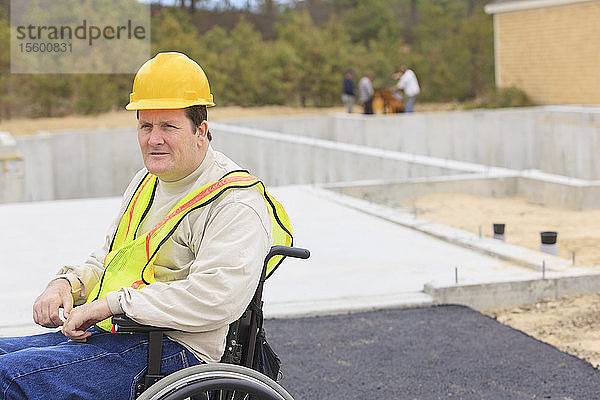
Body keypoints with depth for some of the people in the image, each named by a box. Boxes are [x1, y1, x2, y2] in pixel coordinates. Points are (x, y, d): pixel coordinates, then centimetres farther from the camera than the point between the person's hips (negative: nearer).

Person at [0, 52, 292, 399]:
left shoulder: (236, 204, -13)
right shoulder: (147, 182, 18)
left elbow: (217, 297, -27)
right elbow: (106, 261, 28)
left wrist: (110, 304, -23)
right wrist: (66, 284, 5)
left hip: (174, 350, -9)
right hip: (105, 333, 10)